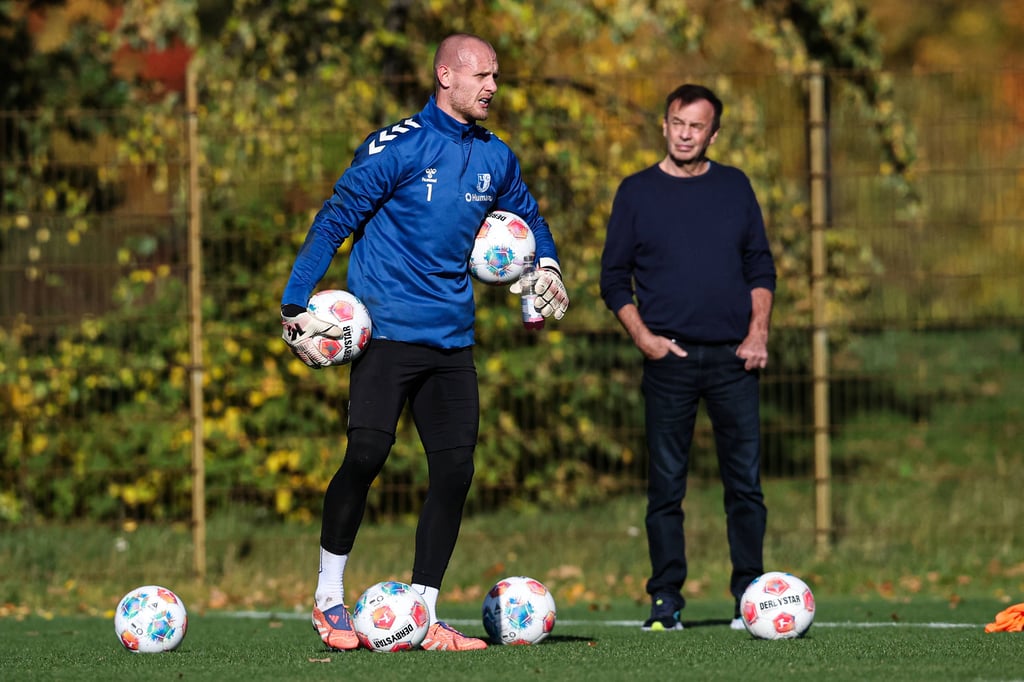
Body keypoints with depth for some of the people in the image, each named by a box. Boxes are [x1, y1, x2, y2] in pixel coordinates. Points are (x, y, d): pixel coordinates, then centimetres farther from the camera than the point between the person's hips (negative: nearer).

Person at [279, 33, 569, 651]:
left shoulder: (496, 158, 10)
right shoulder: (398, 147, -8)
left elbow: (526, 216, 31)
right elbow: (334, 222, -7)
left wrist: (547, 265, 12)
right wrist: (296, 309, -13)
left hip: (452, 339, 6)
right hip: (387, 331, -6)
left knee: (455, 471, 0)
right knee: (367, 455, -16)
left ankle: (422, 615, 8)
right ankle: (329, 597, 1)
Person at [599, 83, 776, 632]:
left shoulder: (734, 187, 10)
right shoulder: (637, 192, 5)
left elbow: (760, 266, 13)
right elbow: (614, 278, 7)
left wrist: (758, 330, -1)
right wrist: (642, 336, -6)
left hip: (733, 359, 1)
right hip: (669, 359, -1)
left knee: (745, 482, 0)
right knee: (665, 484, -1)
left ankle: (750, 595, 8)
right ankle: (666, 601, 3)